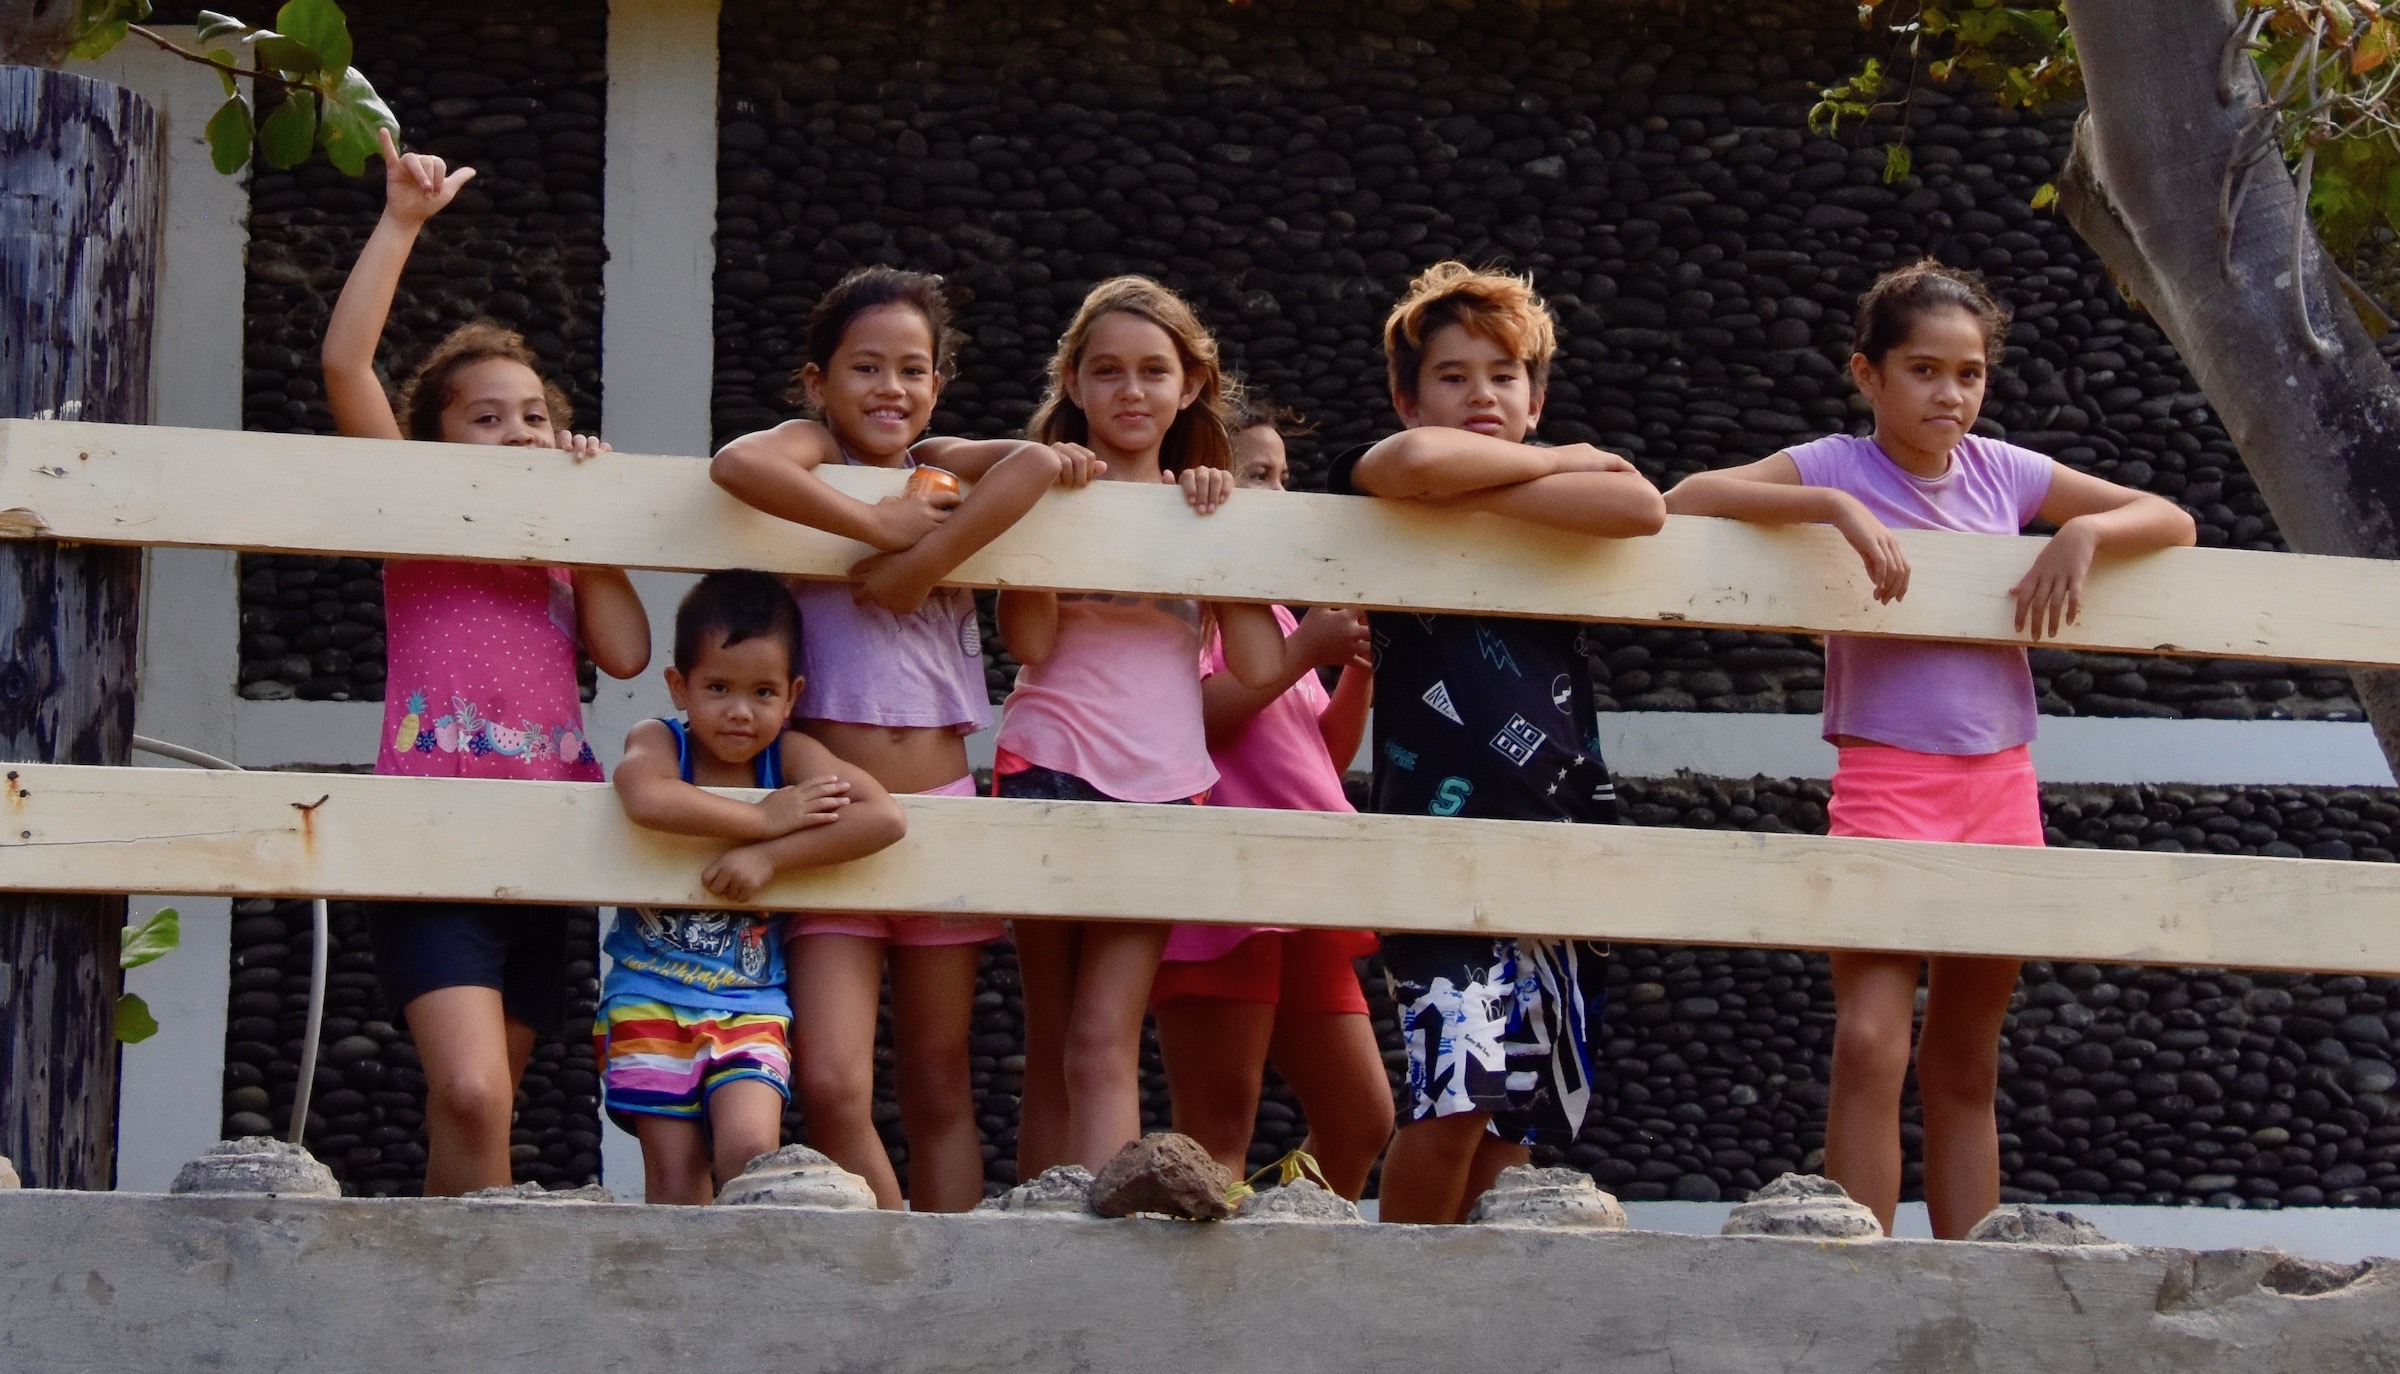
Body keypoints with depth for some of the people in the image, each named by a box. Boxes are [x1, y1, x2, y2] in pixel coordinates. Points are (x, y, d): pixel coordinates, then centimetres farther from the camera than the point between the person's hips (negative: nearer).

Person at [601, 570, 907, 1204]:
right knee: (676, 1176, -5)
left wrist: (770, 856, -22)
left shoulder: (791, 757, 0)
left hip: (750, 1003, 0)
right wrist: (765, 819, -22)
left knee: (750, 1152, -19)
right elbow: (647, 798, -29)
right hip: (648, 996, 0)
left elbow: (884, 818, -16)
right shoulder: (657, 742, -3)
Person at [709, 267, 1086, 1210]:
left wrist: (912, 568, -20)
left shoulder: (944, 467, 10)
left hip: (941, 808, 3)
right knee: (832, 1087, -15)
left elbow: (1038, 464, -13)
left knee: (939, 1093, 8)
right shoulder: (813, 449, 2)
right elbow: (736, 466, -24)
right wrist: (883, 524, -17)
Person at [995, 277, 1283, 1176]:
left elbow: (1261, 668, 3)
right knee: (1051, 1048, 0)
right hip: (1051, 774, -1)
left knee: (1104, 1039, -12)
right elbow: (1029, 641, -10)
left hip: (1163, 789, 1)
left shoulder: (1203, 508, 16)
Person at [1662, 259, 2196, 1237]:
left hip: (1999, 783, 5)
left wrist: (2082, 533, -8)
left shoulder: (2003, 474, 8)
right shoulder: (1837, 468, -2)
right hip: (1886, 780, -4)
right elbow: (1688, 498, -17)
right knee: (1871, 1045, -18)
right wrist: (1836, 507, -24)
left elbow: (2170, 521, 12)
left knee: (1966, 1066, 10)